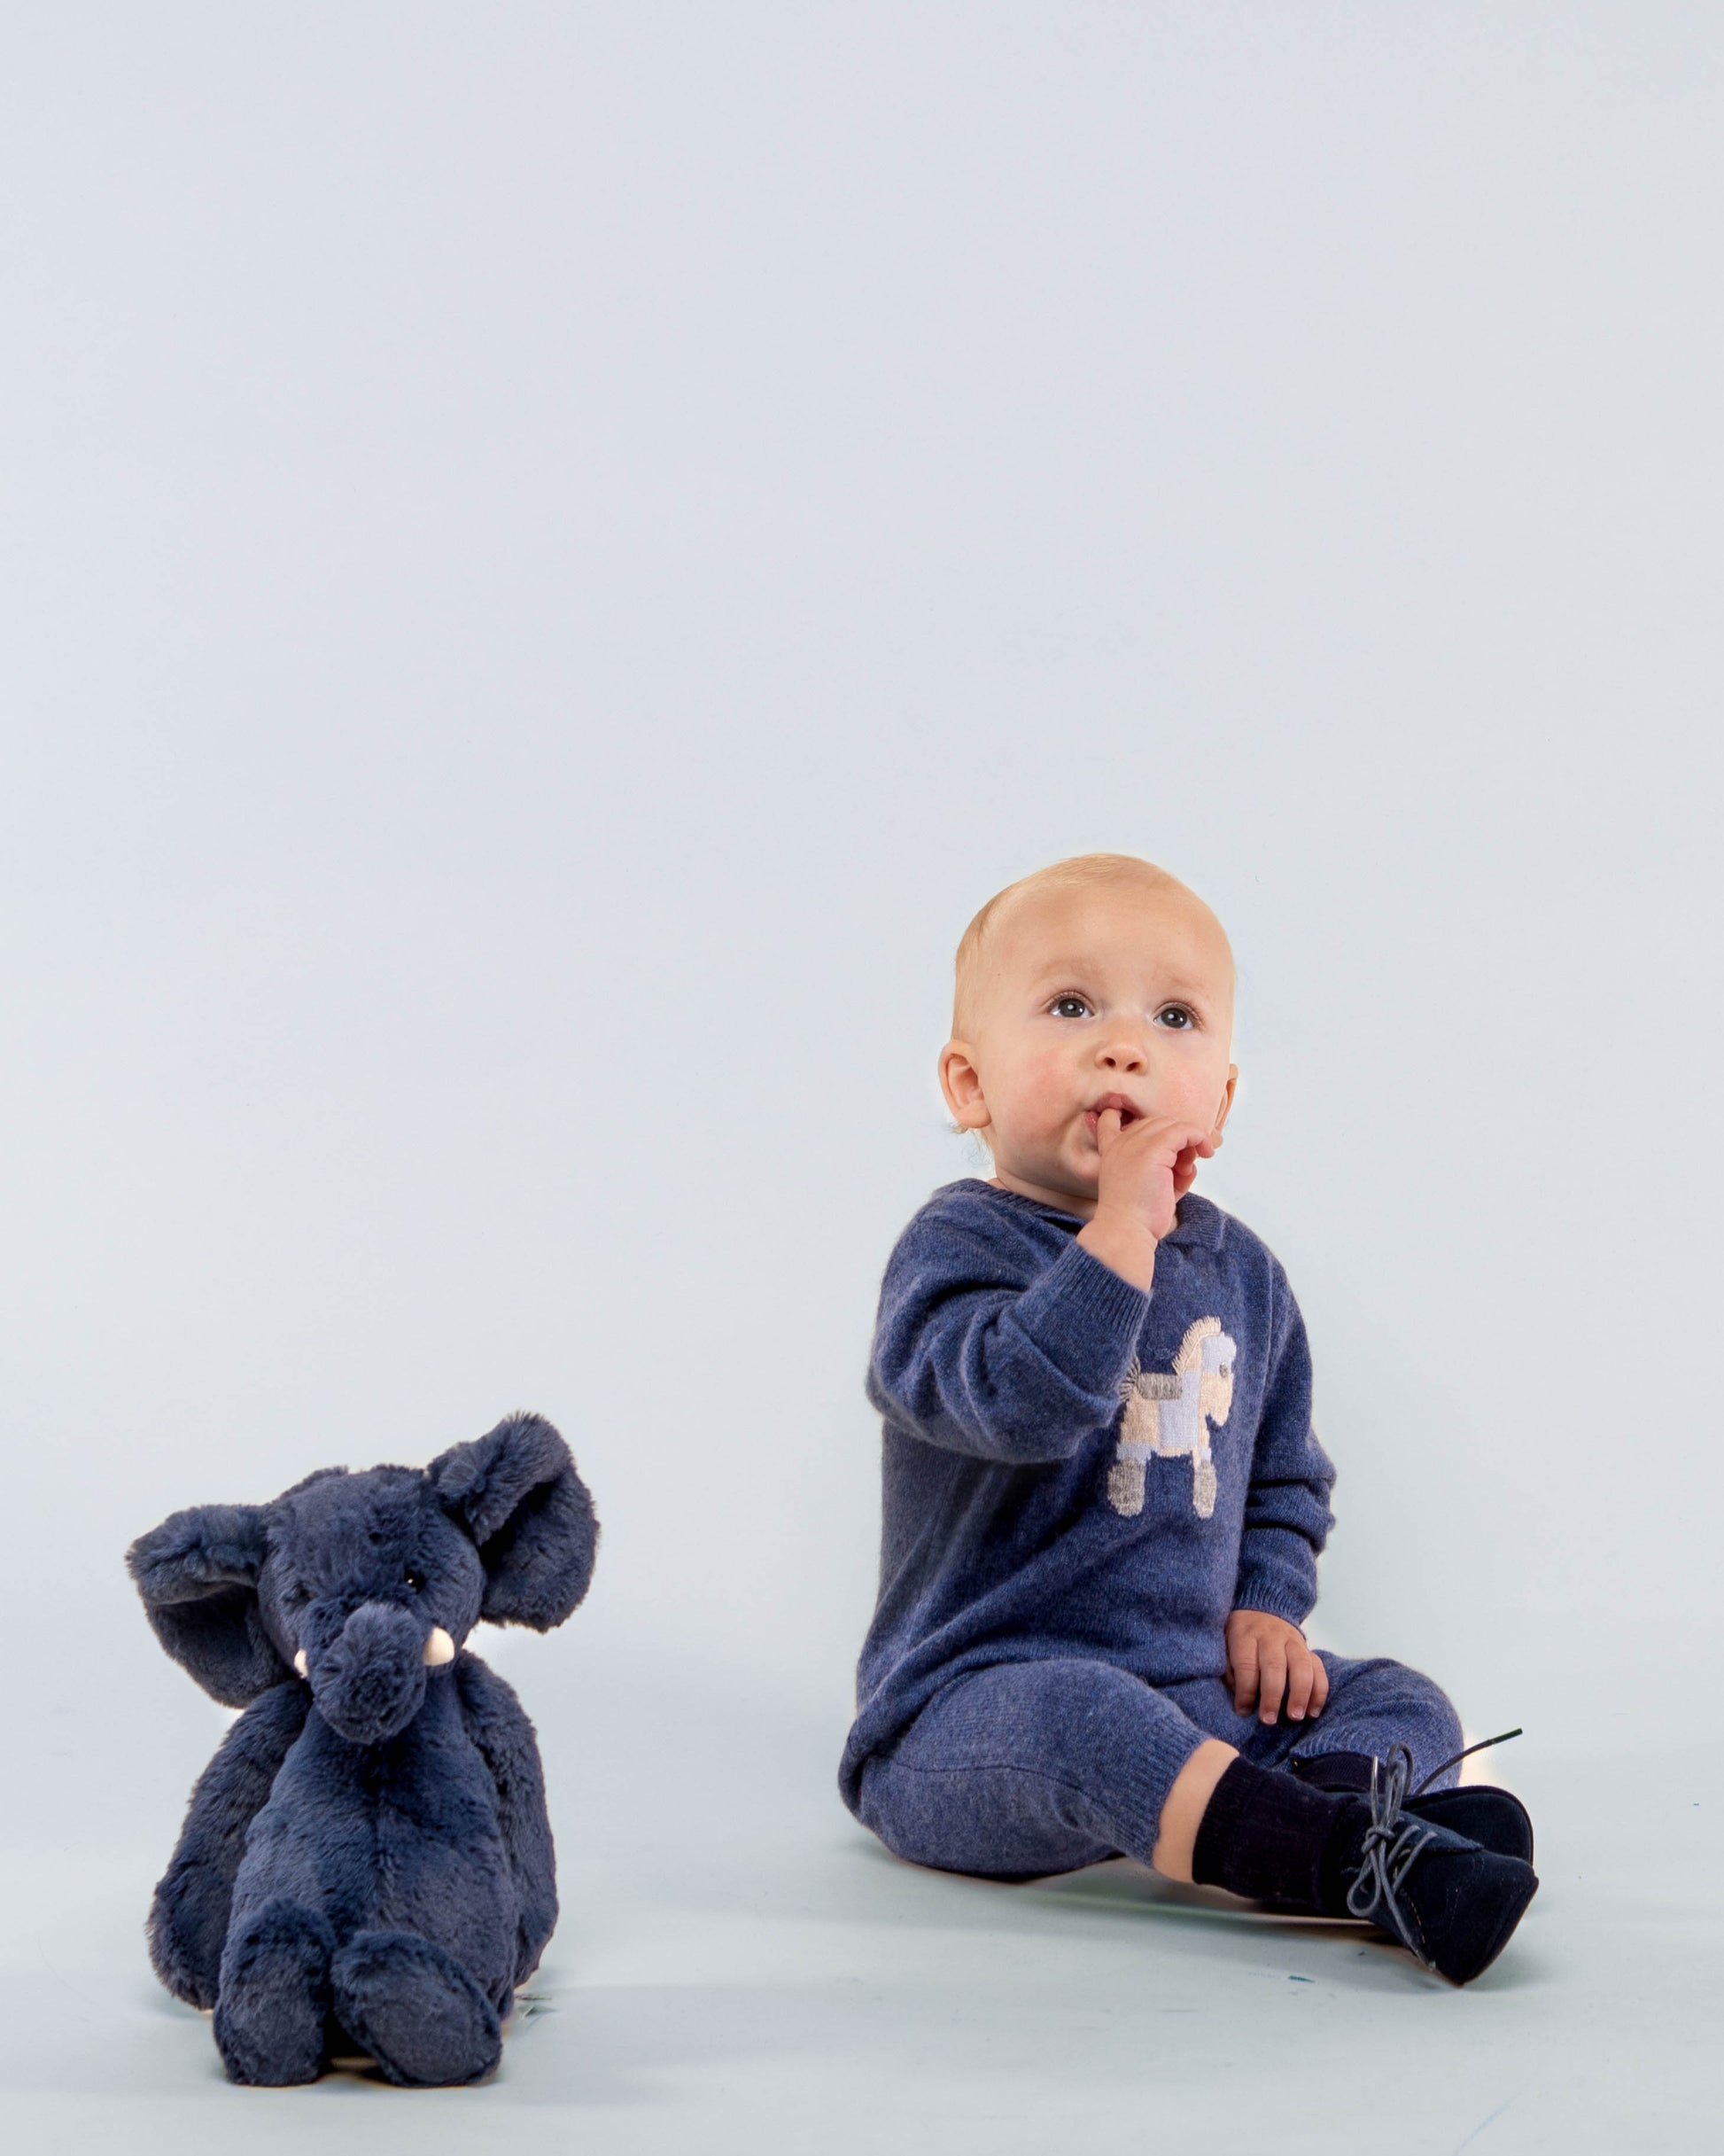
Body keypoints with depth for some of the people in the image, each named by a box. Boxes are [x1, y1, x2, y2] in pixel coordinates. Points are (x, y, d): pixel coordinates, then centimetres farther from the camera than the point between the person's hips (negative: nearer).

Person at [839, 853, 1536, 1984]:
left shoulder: (1239, 1271, 12)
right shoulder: (959, 1245, -8)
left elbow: (1283, 1476, 24)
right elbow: (1020, 1402, -30)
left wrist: (1266, 1604, 6)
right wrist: (1124, 1224, -26)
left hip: (1201, 1694, 7)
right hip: (977, 1709, -7)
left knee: (1407, 1704, -5)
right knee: (1069, 1717, -37)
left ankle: (1342, 1805, -37)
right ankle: (1354, 1862, -49)